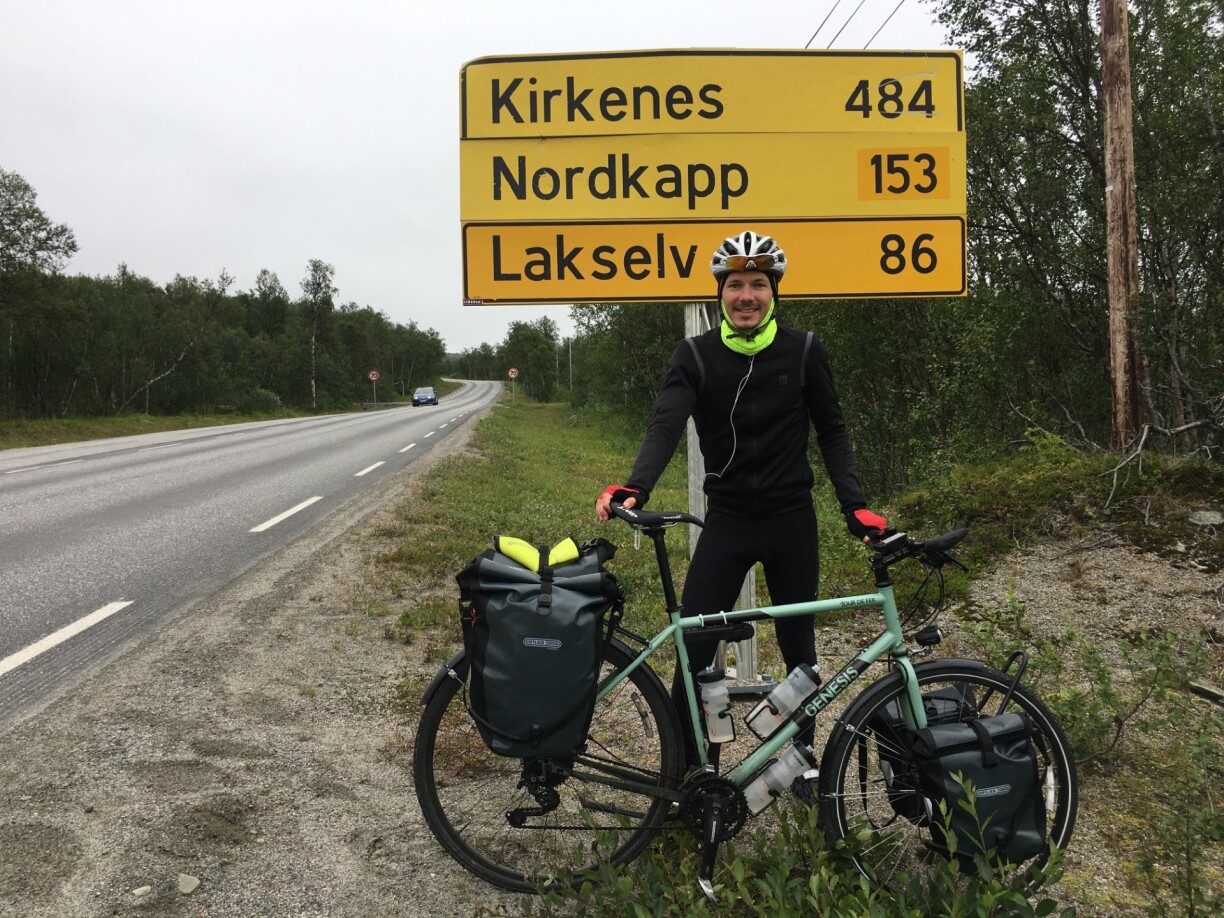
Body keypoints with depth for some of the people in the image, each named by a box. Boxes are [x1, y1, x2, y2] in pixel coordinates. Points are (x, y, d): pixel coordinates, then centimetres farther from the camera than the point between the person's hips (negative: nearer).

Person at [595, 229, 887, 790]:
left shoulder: (803, 351, -2)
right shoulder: (695, 356, -4)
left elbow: (831, 432, 3)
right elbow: (666, 425, -18)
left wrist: (855, 505, -8)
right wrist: (634, 487, -36)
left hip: (791, 519, 1)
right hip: (726, 519, 0)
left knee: (798, 647, 13)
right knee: (693, 647, -4)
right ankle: (692, 769, 12)